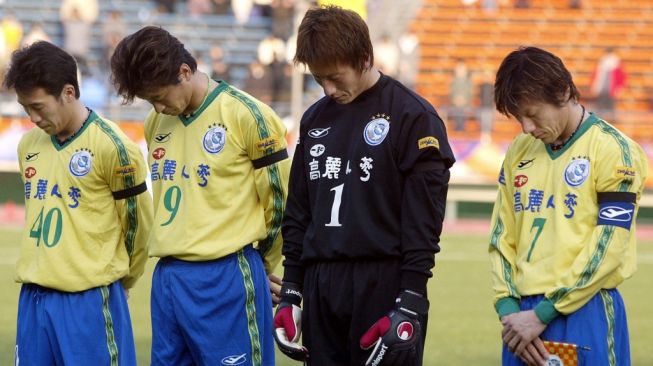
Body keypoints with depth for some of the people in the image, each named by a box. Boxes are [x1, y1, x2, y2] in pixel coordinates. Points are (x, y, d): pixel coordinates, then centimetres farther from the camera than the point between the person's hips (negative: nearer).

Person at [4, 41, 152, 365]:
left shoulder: (112, 147, -10)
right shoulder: (28, 145, 10)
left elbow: (137, 224, -2)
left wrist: (113, 279, 10)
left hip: (89, 301, -6)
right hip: (32, 299, 6)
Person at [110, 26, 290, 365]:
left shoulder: (247, 116, -9)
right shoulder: (156, 123, 11)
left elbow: (280, 200, -4)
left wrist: (257, 266, 6)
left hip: (226, 279, -7)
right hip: (167, 278, 7)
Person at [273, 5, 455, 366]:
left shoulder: (413, 116, -6)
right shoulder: (315, 119, 14)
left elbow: (423, 218, -9)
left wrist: (410, 304, -14)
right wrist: (289, 294, 14)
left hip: (384, 284, -6)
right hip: (321, 288, 6)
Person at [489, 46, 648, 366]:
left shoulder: (614, 151, -6)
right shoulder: (520, 151, 13)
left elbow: (606, 250, -11)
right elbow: (501, 237, 13)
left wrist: (543, 315, -12)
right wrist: (508, 309, -2)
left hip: (586, 315, -5)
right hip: (523, 316, 5)